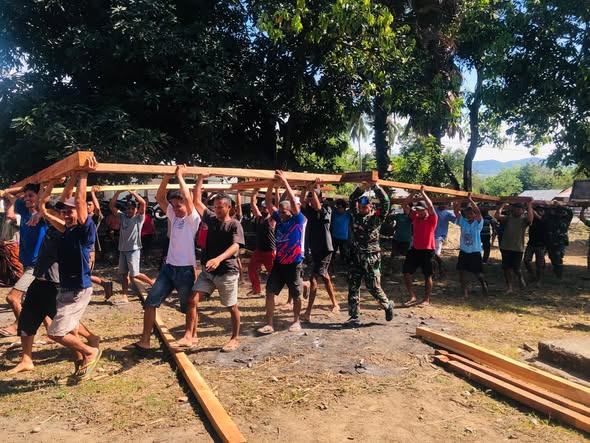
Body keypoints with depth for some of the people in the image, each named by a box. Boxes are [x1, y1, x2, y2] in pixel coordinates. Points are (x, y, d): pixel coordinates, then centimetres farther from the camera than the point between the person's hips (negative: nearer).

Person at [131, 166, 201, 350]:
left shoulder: (193, 218, -9)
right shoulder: (173, 215, 10)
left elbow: (188, 198, -25)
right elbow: (159, 198, 4)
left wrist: (180, 176, -14)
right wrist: (167, 177, -7)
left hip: (186, 269, -6)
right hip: (169, 267, 6)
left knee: (189, 305, 11)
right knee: (150, 301, 0)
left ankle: (191, 336, 29)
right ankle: (144, 340, 6)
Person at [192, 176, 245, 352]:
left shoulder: (235, 224, -11)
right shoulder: (211, 219, 6)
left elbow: (235, 246, -25)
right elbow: (197, 201, 9)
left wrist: (219, 259, -42)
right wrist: (201, 178, 5)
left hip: (227, 272, -5)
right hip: (207, 270, 5)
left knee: (232, 307, 8)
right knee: (193, 299, -7)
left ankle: (235, 338, 24)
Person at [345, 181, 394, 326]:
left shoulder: (377, 218, -3)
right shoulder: (356, 216, 8)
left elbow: (385, 202, -13)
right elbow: (352, 200, 2)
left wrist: (375, 186, -11)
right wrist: (362, 187, -10)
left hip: (371, 257, -4)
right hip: (355, 256, 4)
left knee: (373, 287, 1)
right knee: (353, 287, 5)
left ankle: (388, 305, 29)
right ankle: (354, 317, 14)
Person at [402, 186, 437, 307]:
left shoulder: (432, 219, -8)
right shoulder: (415, 217, 6)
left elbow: (431, 206, -26)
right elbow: (404, 205, 4)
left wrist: (423, 193, -20)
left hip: (427, 251, -5)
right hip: (414, 250, 6)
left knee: (427, 276, 6)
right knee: (406, 273, 4)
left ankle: (426, 300, 16)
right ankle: (412, 297, 15)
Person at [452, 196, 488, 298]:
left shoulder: (478, 223, -6)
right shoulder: (463, 222, 2)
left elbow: (478, 211, -23)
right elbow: (456, 211, -9)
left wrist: (470, 199, -27)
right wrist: (457, 200, -22)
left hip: (475, 251, -3)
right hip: (463, 251, 3)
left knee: (478, 273, 5)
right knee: (461, 271, -1)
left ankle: (484, 285, 36)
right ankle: (464, 291, 11)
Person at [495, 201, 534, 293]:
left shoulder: (524, 219, 0)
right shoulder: (507, 218, 6)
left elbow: (530, 218, -22)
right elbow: (497, 215, -9)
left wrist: (529, 205, -17)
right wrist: (503, 204, -3)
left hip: (518, 248, -3)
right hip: (505, 247, 3)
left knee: (516, 269, -3)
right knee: (506, 268, 6)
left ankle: (520, 278, 30)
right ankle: (509, 287, 19)